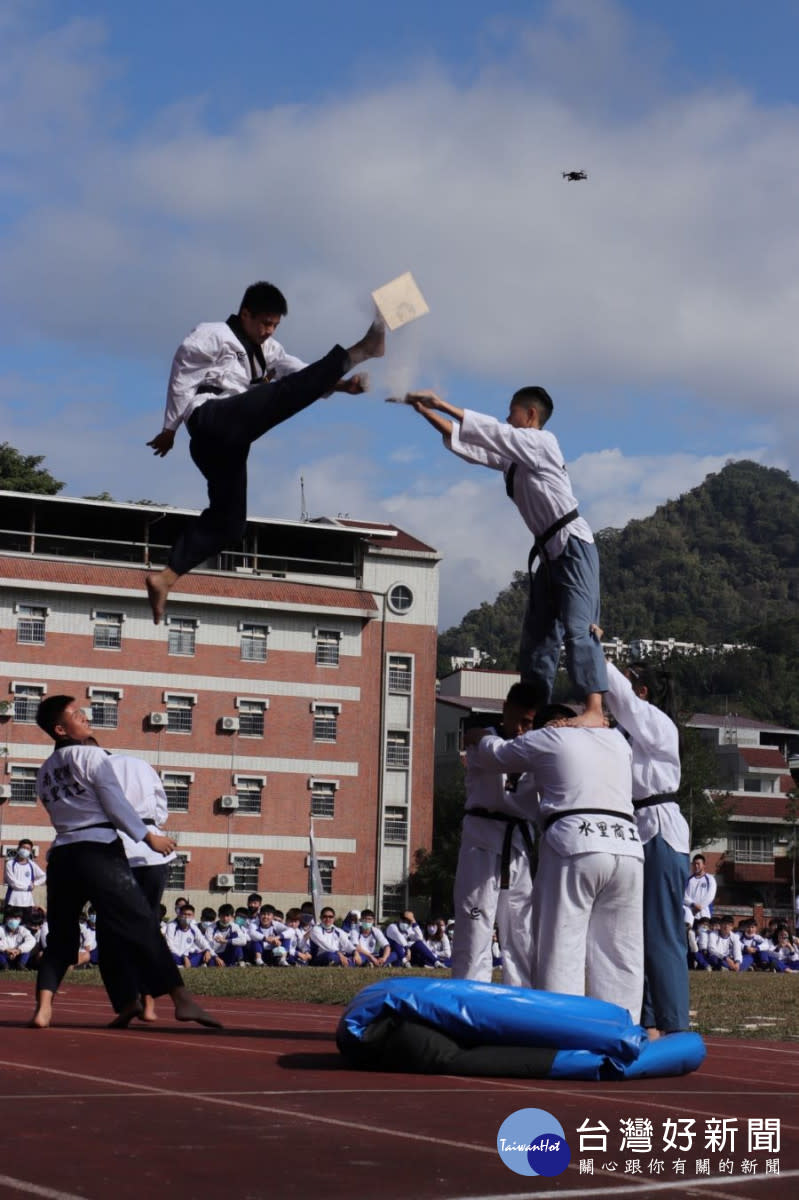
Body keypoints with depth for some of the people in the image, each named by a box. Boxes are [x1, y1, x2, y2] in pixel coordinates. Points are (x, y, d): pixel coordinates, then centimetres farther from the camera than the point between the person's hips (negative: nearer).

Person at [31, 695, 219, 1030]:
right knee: (140, 924, -7)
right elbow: (116, 802, -6)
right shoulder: (91, 755, -2)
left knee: (60, 936, 14)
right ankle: (181, 999, -12)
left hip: (61, 854, 6)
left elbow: (60, 811, 17)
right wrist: (149, 837, 2)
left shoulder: (44, 772, 17)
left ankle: (43, 1007, 0)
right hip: (97, 851, -6)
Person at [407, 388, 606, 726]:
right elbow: (464, 441, 13)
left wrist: (441, 403, -13)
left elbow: (491, 431, -16)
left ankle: (594, 712, -29)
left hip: (572, 546, -10)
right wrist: (427, 412, 4)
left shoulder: (543, 442, -7)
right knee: (537, 638, 7)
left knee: (577, 628, -20)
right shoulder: (513, 458, 16)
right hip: (549, 553, 10)